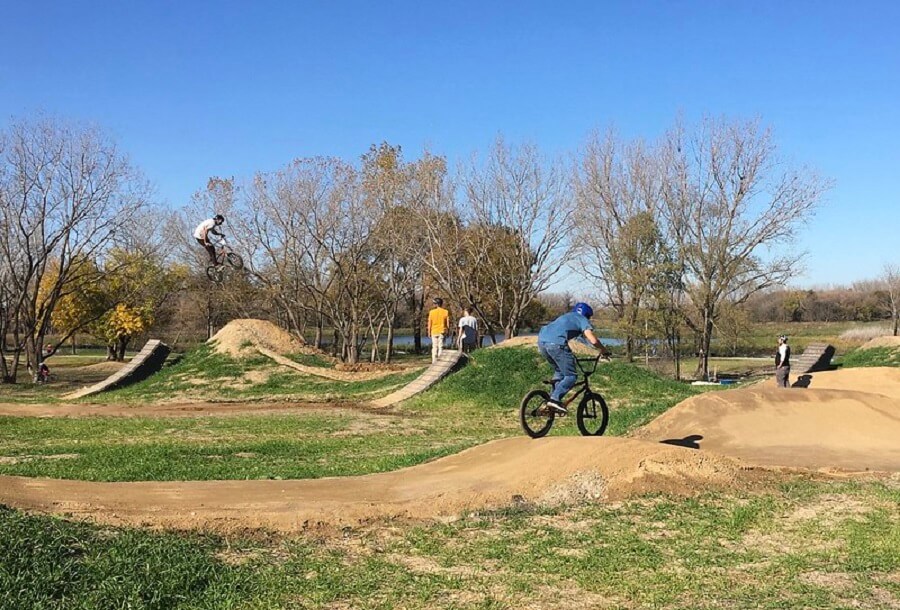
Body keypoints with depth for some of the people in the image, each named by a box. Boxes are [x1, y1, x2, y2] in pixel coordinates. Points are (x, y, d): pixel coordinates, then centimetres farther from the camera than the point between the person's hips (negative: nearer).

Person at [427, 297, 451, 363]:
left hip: (434, 332, 1)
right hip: (442, 332, -1)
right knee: (441, 347, 3)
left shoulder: (431, 312, -3)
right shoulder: (446, 312, -5)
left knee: (434, 347, 9)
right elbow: (448, 323, -3)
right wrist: (447, 331, 8)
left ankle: (434, 362, 8)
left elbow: (429, 323, -1)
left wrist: (429, 332, 9)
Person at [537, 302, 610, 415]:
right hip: (556, 343, -8)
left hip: (541, 340, 8)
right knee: (571, 376, 1)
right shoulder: (582, 320, 15)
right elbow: (593, 340, 1)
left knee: (559, 372, 25)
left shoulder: (566, 317, 36)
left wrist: (570, 355, 51)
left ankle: (553, 397, 16)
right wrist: (604, 350, 19)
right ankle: (555, 399, -14)